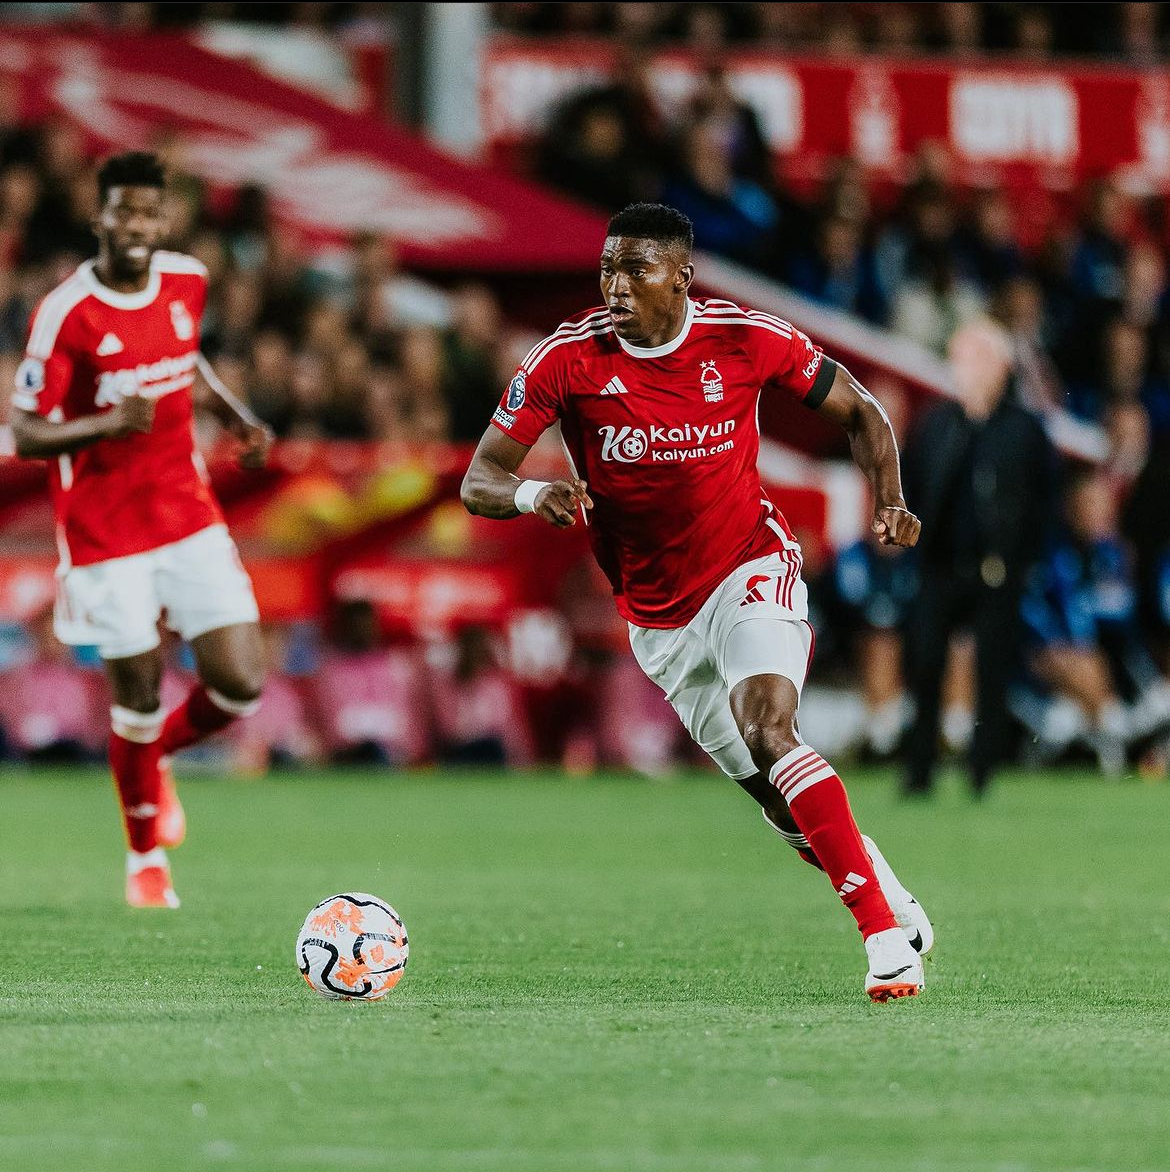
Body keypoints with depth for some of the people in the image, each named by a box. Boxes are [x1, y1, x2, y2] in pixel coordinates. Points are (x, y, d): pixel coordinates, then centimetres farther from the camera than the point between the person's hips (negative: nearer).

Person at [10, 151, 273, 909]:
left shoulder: (188, 283, 1)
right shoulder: (65, 315, -16)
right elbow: (28, 436, -14)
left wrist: (237, 418, 12)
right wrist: (106, 424, -30)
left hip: (190, 519, 4)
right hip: (105, 534, -4)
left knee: (241, 686, -5)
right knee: (139, 695, -1)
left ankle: (158, 755, 29)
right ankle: (146, 859, 22)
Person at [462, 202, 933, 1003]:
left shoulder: (746, 340, -12)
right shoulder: (569, 359, -12)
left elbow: (858, 409, 4)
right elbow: (479, 480, -12)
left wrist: (890, 502, -13)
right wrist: (531, 494, -35)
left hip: (751, 574, -3)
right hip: (657, 618, 3)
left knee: (768, 734, -28)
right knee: (781, 797, 6)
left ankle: (887, 935, -28)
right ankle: (898, 908, 28)